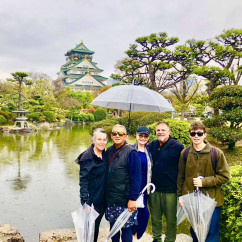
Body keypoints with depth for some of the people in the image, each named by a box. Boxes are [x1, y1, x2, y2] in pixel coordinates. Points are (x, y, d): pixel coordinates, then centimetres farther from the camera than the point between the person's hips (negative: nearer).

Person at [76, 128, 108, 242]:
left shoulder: (104, 154, 3)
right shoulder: (88, 157, -18)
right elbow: (83, 180, -19)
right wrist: (86, 203, -22)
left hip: (102, 200, 6)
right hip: (91, 200, -6)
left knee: (96, 225, 19)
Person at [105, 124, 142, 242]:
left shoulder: (131, 153, -12)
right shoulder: (109, 151, 6)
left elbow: (136, 178, -13)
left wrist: (133, 199, -16)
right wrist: (105, 194, 12)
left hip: (125, 200, -5)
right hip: (110, 199, 6)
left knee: (126, 228, 4)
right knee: (113, 224, 16)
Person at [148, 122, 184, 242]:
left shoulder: (177, 146, -7)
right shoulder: (152, 145, 7)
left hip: (170, 190, -4)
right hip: (154, 188, 4)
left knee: (171, 218, 7)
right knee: (155, 217, 17)